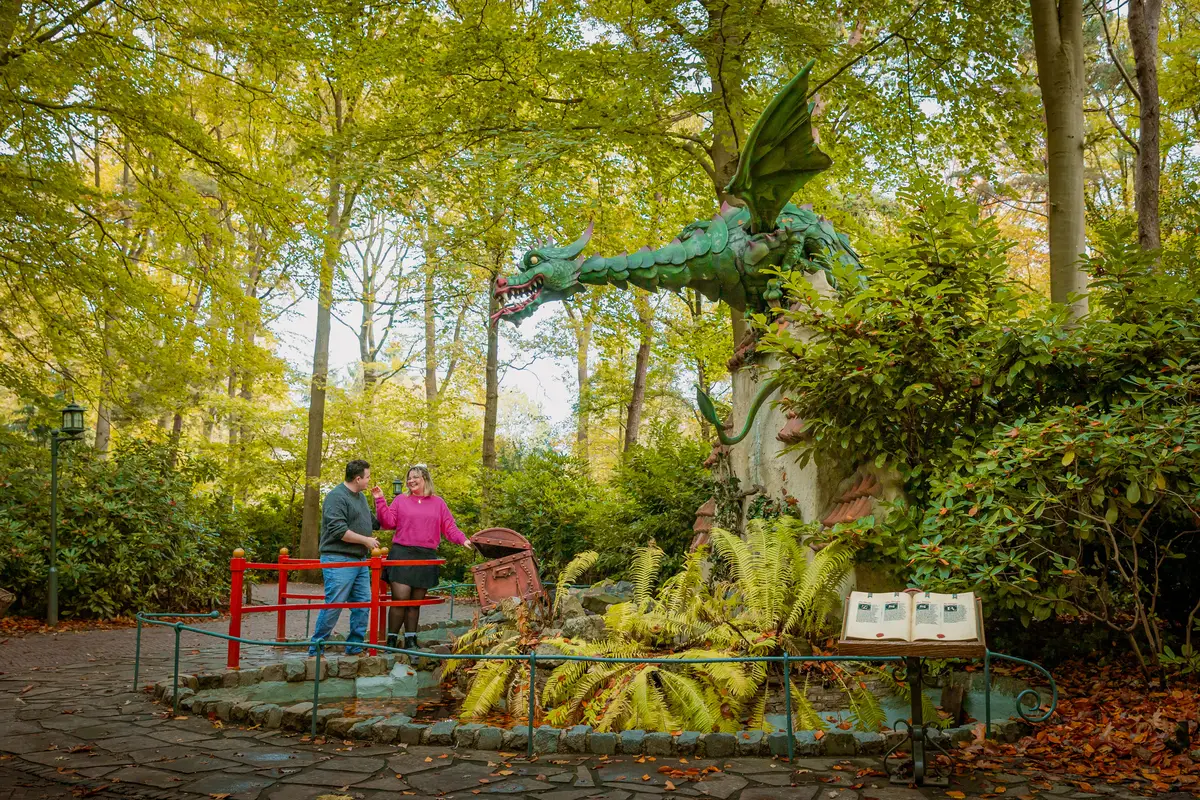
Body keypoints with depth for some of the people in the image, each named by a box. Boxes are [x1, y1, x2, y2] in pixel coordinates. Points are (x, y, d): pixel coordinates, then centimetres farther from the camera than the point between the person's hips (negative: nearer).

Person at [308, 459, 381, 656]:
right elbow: (338, 530, -22)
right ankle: (315, 650, 3)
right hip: (339, 561, -9)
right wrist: (366, 540, -15)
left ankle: (355, 647, 17)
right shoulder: (336, 497, -14)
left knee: (363, 603, 8)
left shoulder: (361, 497, 17)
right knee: (333, 605, -7)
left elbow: (372, 522, 27)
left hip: (360, 561, 9)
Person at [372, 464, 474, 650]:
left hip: (426, 557, 2)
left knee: (416, 602, 9)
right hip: (402, 555, -2)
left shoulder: (438, 503, 11)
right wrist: (380, 501, -9)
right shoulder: (400, 500, 7)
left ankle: (410, 640, 19)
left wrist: (463, 539, -8)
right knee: (400, 599, -8)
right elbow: (388, 523, 0)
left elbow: (449, 527, 8)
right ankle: (392, 640, 4)